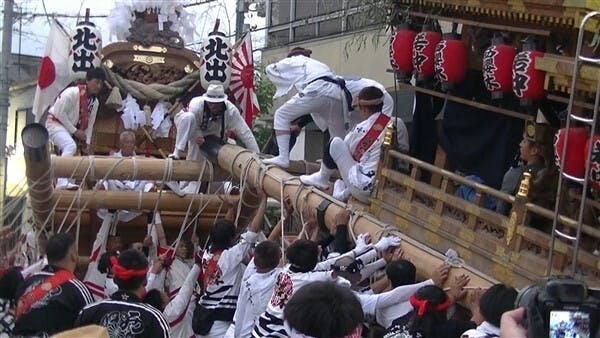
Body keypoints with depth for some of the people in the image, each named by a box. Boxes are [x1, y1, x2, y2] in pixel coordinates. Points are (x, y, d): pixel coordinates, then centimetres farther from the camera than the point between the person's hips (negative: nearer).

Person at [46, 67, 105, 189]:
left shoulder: (95, 102, 4)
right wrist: (75, 131, -20)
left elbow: (89, 123, 10)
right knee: (70, 146, -30)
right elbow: (60, 113, -22)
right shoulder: (73, 92, -21)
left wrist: (88, 143, 3)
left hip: (71, 128, 9)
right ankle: (62, 182, -41)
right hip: (55, 123, -9)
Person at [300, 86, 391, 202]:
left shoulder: (362, 129, -8)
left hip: (364, 192, -5)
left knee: (335, 143, 6)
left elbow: (346, 151, 10)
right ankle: (345, 192, 23)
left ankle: (322, 178, 28)